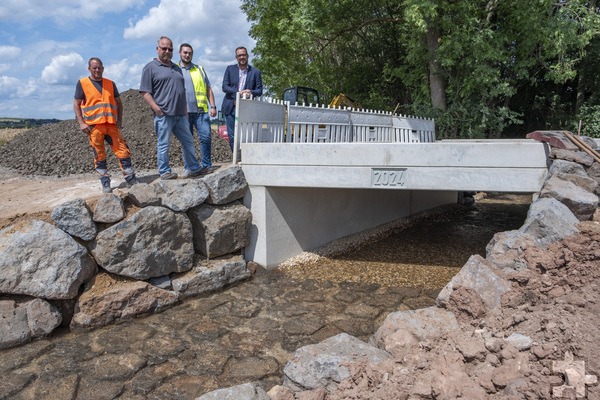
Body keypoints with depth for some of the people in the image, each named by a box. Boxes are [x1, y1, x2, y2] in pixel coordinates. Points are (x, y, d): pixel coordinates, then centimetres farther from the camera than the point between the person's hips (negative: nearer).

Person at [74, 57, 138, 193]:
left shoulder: (110, 84, 12)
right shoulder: (82, 83, 3)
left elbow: (118, 103, 16)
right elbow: (76, 104, 2)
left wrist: (119, 120, 6)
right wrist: (81, 123, -7)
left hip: (111, 124, 2)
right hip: (93, 126, -2)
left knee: (123, 151, -3)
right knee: (99, 156, 3)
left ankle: (131, 179, 4)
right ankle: (105, 183, 10)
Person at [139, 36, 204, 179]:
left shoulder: (177, 68, 21)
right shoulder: (150, 67, 1)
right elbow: (145, 92, -6)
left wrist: (185, 109, 19)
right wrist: (156, 108, -16)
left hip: (180, 114, 7)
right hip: (164, 114, -7)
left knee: (188, 141, 9)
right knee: (163, 144, -2)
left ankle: (193, 168, 18)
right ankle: (164, 172, 6)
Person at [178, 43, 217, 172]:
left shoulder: (199, 69, 16)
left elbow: (208, 89, 14)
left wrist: (213, 106, 4)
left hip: (201, 110, 1)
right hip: (183, 112, -1)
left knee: (206, 137, -7)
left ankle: (206, 165, 2)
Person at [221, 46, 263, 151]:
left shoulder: (255, 72, 6)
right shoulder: (230, 69, 9)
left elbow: (259, 91, 4)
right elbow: (225, 87, -1)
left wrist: (251, 92, -19)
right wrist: (238, 92, -17)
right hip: (231, 108, 2)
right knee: (232, 136, 2)